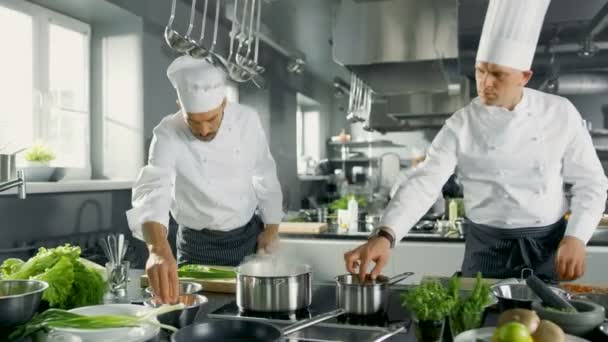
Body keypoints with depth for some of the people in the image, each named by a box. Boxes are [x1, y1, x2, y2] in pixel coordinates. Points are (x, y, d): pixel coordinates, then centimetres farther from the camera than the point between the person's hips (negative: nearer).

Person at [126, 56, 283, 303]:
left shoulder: (247, 120, -13)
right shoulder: (168, 135, -23)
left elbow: (264, 175, 0)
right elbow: (153, 191, -38)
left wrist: (271, 227, 2)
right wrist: (159, 249, -55)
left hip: (250, 235, 2)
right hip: (199, 245, -2)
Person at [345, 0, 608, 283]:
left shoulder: (560, 113, -6)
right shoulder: (461, 125, -9)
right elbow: (424, 182, -19)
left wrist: (576, 237, -13)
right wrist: (385, 236, -33)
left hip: (549, 246, 1)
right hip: (487, 249, -1)